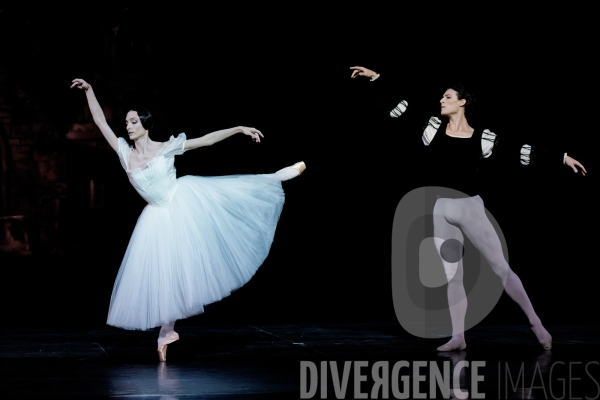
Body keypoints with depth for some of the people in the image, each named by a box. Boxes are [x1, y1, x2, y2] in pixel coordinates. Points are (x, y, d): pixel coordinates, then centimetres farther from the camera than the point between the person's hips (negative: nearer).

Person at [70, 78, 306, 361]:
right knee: (164, 273, 5)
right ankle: (166, 331, 13)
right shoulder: (125, 154, -3)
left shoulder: (166, 148, -8)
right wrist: (89, 91, -7)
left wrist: (239, 129, -7)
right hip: (159, 218, 2)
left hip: (185, 201, -2)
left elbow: (206, 140, -5)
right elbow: (101, 122, -3)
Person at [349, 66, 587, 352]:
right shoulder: (433, 127, 4)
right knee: (452, 276, 6)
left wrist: (562, 158, 1)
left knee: (501, 267, -3)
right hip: (442, 211, 3)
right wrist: (375, 79, 2)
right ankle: (458, 337, 10)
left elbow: (524, 152, 2)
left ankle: (536, 324, 4)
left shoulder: (482, 138, -3)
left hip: (471, 208, -3)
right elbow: (394, 108, 6)